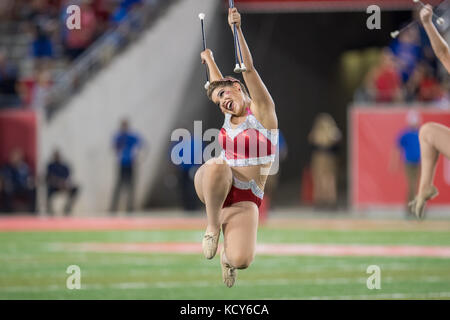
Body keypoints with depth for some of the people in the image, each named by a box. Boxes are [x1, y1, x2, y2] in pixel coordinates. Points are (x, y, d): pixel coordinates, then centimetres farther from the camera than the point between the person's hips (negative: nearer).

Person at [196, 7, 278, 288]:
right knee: (217, 166, -37)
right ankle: (213, 225, -13)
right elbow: (219, 83, 36)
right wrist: (209, 59, 53)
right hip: (212, 187, 3)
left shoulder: (261, 110, -2)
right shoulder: (231, 115, 13)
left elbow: (248, 69, -16)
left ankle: (228, 255, 16)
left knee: (241, 261, -25)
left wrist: (237, 29, -27)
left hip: (245, 199, -3)